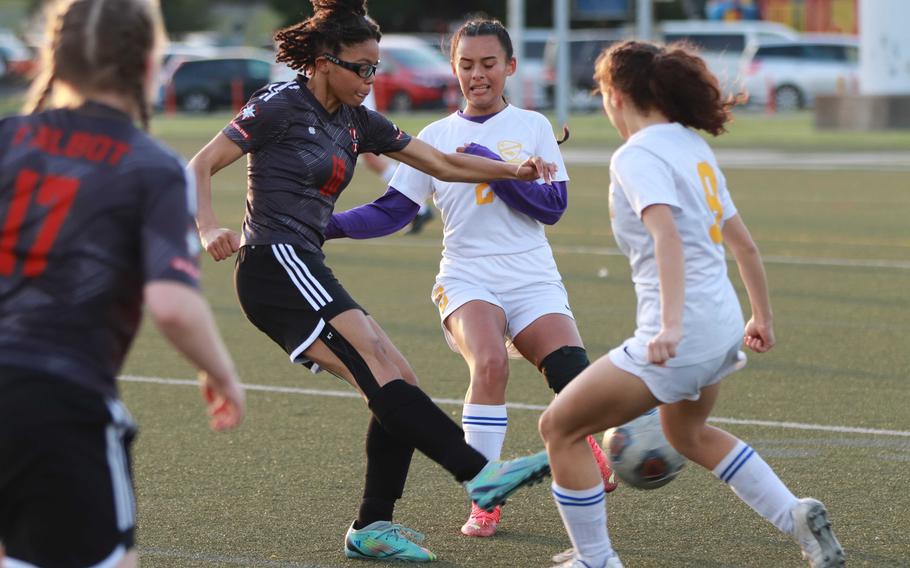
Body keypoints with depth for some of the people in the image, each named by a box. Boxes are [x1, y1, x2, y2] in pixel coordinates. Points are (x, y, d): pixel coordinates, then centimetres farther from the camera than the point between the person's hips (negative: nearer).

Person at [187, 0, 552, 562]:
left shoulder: (356, 122, 17)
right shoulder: (282, 105, -4)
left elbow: (443, 163, 18)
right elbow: (200, 166, -6)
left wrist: (514, 171, 6)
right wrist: (210, 229, -22)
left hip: (306, 273, 9)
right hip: (276, 263, -9)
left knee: (401, 387, 1)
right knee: (382, 368, -22)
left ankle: (371, 528, 4)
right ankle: (480, 472, -33)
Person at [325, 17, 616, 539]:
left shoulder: (532, 126, 8)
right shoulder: (437, 137, 9)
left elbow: (553, 206, -2)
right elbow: (393, 211, 8)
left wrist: (492, 166, -12)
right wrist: (331, 224, -7)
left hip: (532, 280, 1)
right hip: (467, 277, 0)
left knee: (573, 375, -19)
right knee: (490, 361, -31)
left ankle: (585, 442, 19)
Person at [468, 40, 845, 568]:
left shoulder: (638, 155, -12)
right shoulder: (693, 145, 14)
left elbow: (666, 235, -28)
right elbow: (742, 241, 19)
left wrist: (670, 326, -37)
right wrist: (763, 316, 29)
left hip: (679, 338, -9)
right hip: (722, 330, 9)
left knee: (560, 427, 3)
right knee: (688, 433, 35)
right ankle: (797, 516, 25)